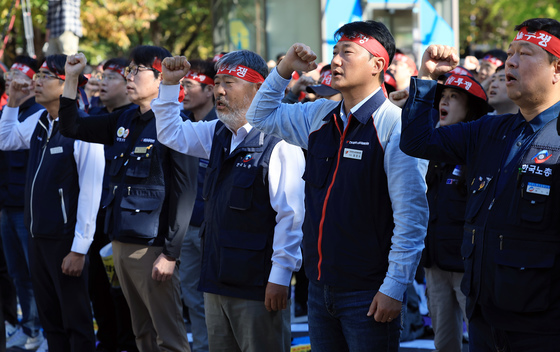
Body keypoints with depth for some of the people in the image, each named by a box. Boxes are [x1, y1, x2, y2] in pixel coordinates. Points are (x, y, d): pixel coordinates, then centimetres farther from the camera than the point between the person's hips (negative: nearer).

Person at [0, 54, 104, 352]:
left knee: (76, 322, 2)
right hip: (37, 235, 8)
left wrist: (79, 249, -18)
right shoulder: (38, 121, 5)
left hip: (65, 242, -7)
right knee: (50, 319, 16)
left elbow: (90, 191, -18)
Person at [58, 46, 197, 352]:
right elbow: (71, 127, 20)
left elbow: (184, 193, -14)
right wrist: (71, 78, 9)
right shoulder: (125, 121, 11)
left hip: (152, 247, -8)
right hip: (121, 243, 8)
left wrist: (170, 253, -17)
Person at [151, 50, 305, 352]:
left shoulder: (277, 142, -15)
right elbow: (170, 133, 27)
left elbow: (291, 216, -17)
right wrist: (170, 84, 14)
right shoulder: (218, 133, 12)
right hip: (217, 281, 8)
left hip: (257, 287, -8)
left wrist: (280, 276, -18)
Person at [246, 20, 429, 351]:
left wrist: (394, 289, -17)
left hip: (367, 293, -7)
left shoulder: (395, 125, -12)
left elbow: (412, 215, -15)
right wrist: (285, 69, 9)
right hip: (321, 286, 7)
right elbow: (261, 116, 26)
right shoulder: (320, 117, 10)